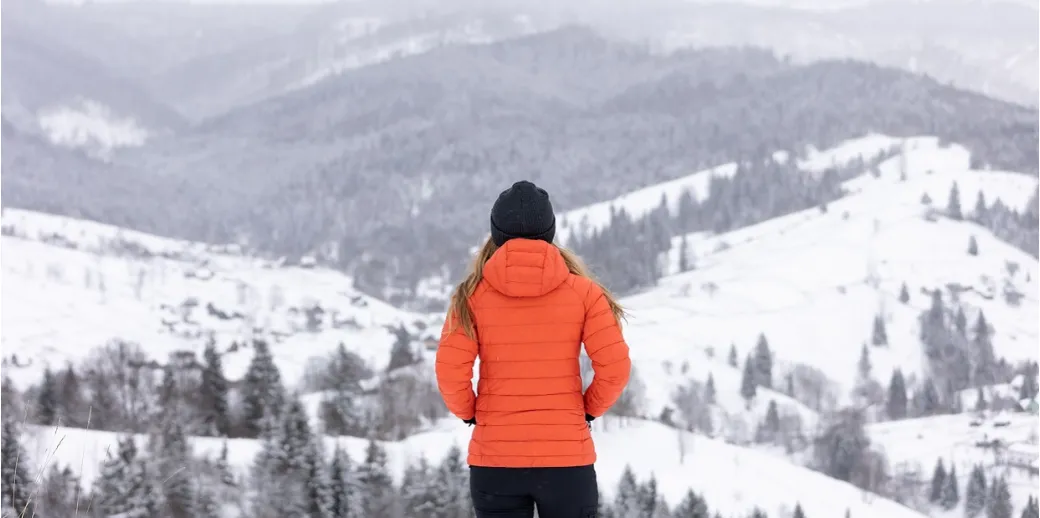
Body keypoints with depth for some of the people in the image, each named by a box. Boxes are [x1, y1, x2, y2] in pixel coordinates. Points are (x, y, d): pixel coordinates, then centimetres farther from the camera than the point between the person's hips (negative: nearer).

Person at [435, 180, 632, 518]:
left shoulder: (473, 294, -2)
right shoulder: (582, 291, -3)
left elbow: (450, 372, -9)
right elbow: (615, 367, -7)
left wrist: (470, 414, 9)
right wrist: (588, 411, 9)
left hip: (494, 461, 1)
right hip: (567, 457, 0)